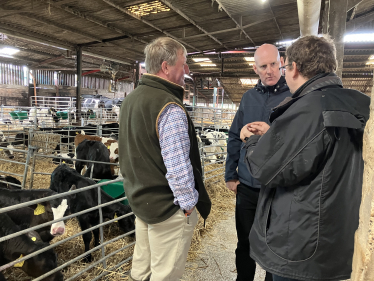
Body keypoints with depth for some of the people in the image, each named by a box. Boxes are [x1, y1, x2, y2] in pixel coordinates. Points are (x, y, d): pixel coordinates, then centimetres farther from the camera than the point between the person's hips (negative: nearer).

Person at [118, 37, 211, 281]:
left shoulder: (131, 99, 8)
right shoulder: (170, 108, -22)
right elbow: (178, 166, -26)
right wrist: (188, 203, -13)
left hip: (140, 200, 9)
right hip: (168, 207, -9)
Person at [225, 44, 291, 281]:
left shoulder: (294, 97, -9)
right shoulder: (249, 97, 4)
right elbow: (235, 138, 7)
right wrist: (230, 174, 7)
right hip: (246, 186, 4)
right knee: (245, 243, 19)